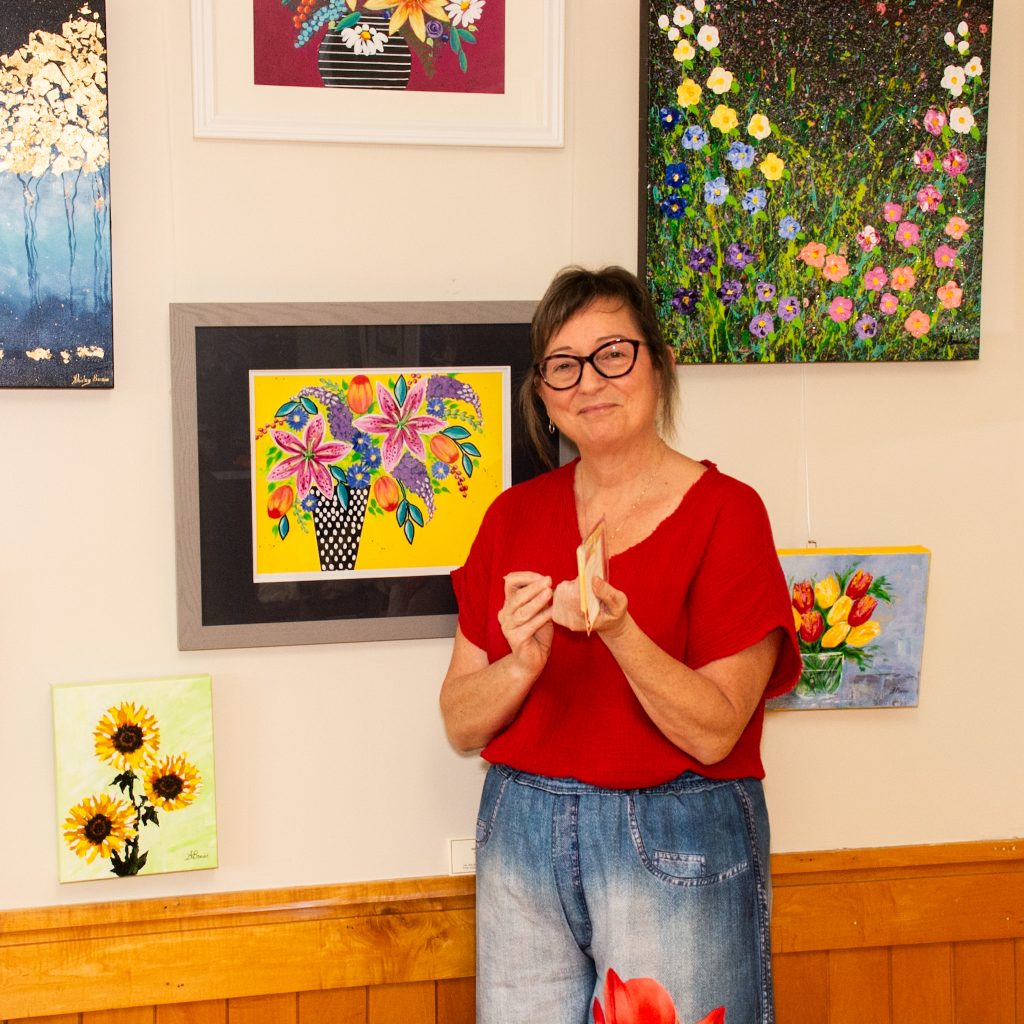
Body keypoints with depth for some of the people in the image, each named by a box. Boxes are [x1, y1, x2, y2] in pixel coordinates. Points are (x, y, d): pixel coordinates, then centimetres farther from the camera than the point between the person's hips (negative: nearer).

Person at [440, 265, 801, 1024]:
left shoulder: (725, 512, -7)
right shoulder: (515, 515, 5)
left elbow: (713, 731, -14)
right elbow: (461, 725, 3)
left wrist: (618, 629, -28)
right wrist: (524, 662, -17)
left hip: (676, 850, -3)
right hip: (522, 836, 4)